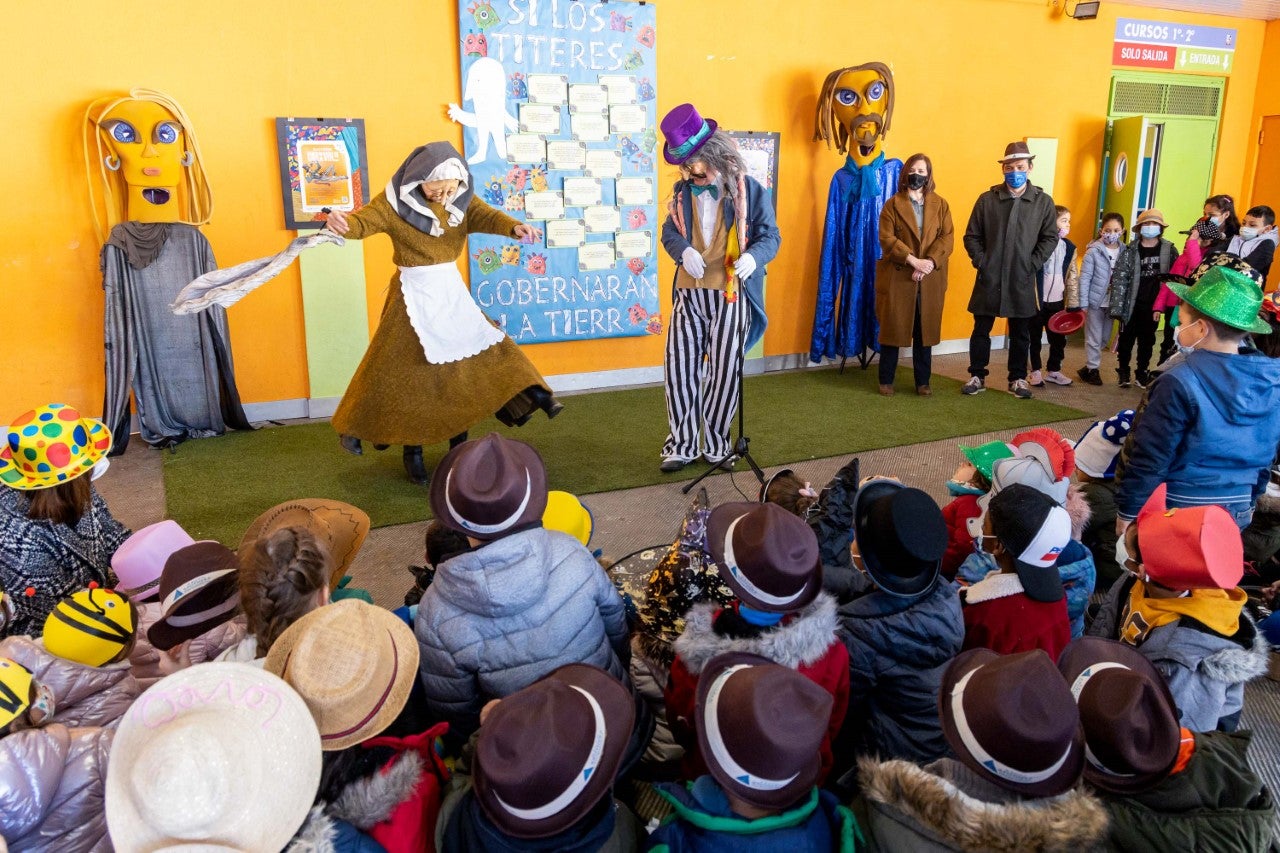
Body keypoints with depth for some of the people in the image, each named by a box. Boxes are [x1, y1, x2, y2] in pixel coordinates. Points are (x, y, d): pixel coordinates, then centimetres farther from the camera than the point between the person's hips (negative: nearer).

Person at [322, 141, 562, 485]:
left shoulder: (462, 200, -1)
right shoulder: (395, 202, -13)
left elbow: (486, 216, -16)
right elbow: (365, 220, -24)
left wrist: (514, 227, -38)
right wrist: (343, 224, -49)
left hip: (452, 290, 5)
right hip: (414, 294, -5)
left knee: (470, 357, 7)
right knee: (409, 370, -1)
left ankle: (460, 441, 20)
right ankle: (412, 449, 13)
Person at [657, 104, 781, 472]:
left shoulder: (749, 189, -4)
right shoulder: (682, 191, 8)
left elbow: (771, 235, -2)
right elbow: (669, 232, 10)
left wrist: (755, 256, -25)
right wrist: (683, 251, -14)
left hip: (732, 294, -3)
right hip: (689, 293, 3)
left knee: (723, 371, 3)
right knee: (679, 367, 1)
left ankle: (715, 446, 19)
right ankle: (682, 445, 13)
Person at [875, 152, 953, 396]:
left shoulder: (940, 205, 10)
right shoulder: (893, 204, 3)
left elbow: (947, 237, 0)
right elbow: (886, 238, -8)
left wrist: (930, 261, -17)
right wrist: (912, 260, -18)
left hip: (930, 280, 2)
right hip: (897, 277, -2)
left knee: (925, 331, 7)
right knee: (892, 329, 2)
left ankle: (923, 381, 16)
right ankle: (886, 380, 13)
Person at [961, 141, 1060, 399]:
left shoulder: (1043, 201, 2)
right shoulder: (987, 199, 1)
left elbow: (1050, 238, 3)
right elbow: (971, 236, 3)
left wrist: (1032, 265, -6)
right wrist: (981, 262, -7)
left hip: (1022, 281, 0)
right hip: (989, 279, 0)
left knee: (1021, 334, 9)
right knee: (981, 330, 5)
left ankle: (1018, 379, 21)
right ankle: (977, 377, 17)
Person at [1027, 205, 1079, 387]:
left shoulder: (1069, 247, 8)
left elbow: (1073, 277, 9)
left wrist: (1074, 303, 5)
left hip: (1057, 301, 5)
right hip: (1037, 300, -5)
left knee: (1059, 338, 11)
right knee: (1035, 337, 6)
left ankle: (1054, 370, 25)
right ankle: (1036, 371, 18)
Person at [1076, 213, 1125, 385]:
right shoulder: (1094, 251, -11)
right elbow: (1084, 278, -10)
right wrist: (1083, 303, -12)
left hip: (1112, 303, 4)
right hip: (1094, 301, -4)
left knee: (1104, 338, 13)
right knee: (1094, 338, 5)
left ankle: (1089, 367, 27)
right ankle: (1093, 369, 18)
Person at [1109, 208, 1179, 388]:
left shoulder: (1169, 250, 0)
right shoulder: (1130, 250, -5)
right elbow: (1119, 279, -8)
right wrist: (1117, 306, -14)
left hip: (1153, 306, 2)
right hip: (1132, 304, -1)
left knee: (1147, 340, 12)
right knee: (1127, 338, 8)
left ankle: (1142, 372, 27)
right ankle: (1124, 371, 25)